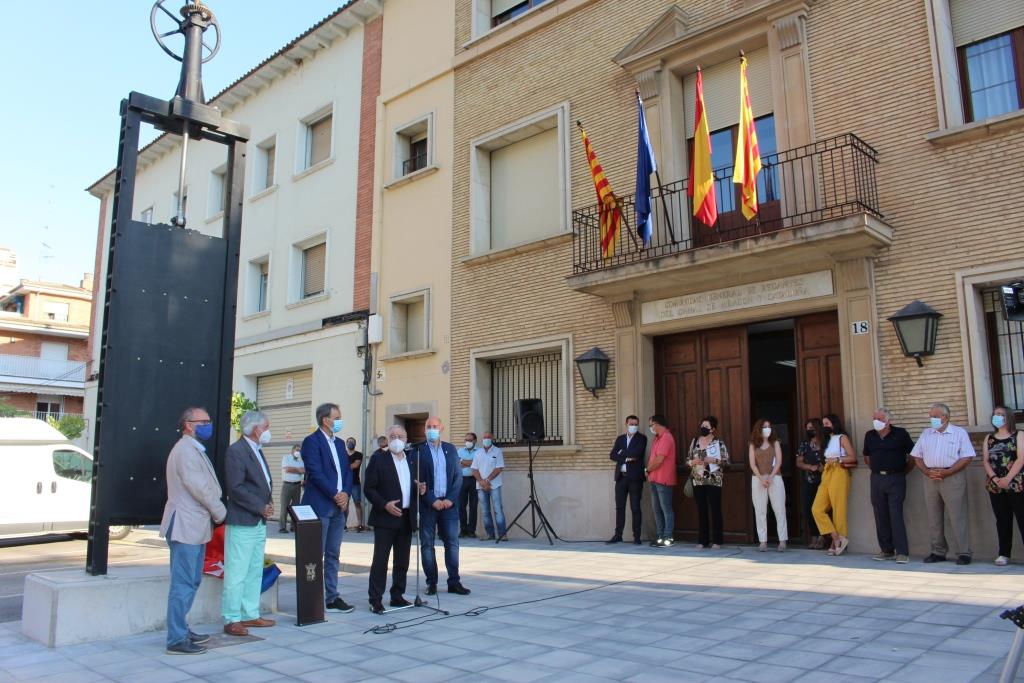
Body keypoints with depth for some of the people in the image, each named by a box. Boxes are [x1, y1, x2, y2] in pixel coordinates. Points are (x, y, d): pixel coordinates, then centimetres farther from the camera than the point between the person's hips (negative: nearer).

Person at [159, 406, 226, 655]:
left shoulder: (195, 450, 17)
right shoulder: (185, 450, -16)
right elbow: (199, 488, -19)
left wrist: (215, 512, 6)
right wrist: (220, 512, -8)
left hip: (195, 526, 10)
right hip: (185, 526, -10)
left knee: (191, 581, 17)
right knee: (183, 584, -5)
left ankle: (181, 629, 27)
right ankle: (177, 640, 1)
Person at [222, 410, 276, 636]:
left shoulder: (257, 451, 16)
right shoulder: (236, 451, -13)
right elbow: (235, 488, -20)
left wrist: (269, 503, 4)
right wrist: (262, 507, -16)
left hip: (259, 522, 10)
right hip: (242, 523, -10)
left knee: (254, 572, 14)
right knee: (237, 573, -3)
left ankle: (250, 615, 23)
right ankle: (232, 620, 5)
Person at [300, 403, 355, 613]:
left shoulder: (338, 443, 16)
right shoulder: (311, 441, -8)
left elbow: (347, 471, 14)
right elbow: (315, 473, -16)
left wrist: (345, 493, -3)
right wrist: (335, 494, -14)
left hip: (339, 506, 8)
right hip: (320, 506, -8)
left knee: (333, 555, 11)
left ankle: (331, 598, 17)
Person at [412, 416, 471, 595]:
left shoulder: (450, 449, 9)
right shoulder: (418, 451, -2)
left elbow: (458, 476, 7)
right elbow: (417, 479, -6)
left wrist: (450, 499, -5)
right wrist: (432, 501, -12)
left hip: (448, 503, 3)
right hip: (427, 504, -3)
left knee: (452, 543, 2)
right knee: (427, 544, 3)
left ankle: (454, 582, 9)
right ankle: (432, 582, 11)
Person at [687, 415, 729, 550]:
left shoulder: (719, 443, -2)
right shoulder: (695, 441, 9)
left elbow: (726, 461, -5)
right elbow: (688, 460, 13)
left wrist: (713, 460, -18)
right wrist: (692, 462, -8)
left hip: (714, 481, -4)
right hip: (698, 481, 4)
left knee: (715, 510, 0)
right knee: (701, 511, 6)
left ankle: (716, 541, 7)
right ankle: (702, 540, 12)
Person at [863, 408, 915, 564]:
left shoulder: (900, 434, -5)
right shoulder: (870, 435, 8)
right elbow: (866, 457, 22)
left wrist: (904, 471, 2)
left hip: (895, 479, -5)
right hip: (876, 479, 5)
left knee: (896, 516, -9)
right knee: (881, 517, 7)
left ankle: (902, 552, -5)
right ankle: (887, 550, 15)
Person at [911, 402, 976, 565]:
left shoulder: (959, 432, 1)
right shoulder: (926, 433, 14)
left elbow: (967, 457, -7)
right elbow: (917, 457, 13)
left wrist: (947, 472, -15)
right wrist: (927, 471, -5)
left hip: (953, 477, -5)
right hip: (931, 478, 5)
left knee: (958, 517, -5)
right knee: (934, 518, 8)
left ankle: (964, 553, 1)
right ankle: (938, 552, 16)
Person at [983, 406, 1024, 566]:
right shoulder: (989, 438, 14)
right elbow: (985, 460, 7)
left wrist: (1007, 479, -16)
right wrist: (995, 478, -9)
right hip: (995, 486, 4)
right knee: (1002, 521, 6)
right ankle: (1004, 554, 10)